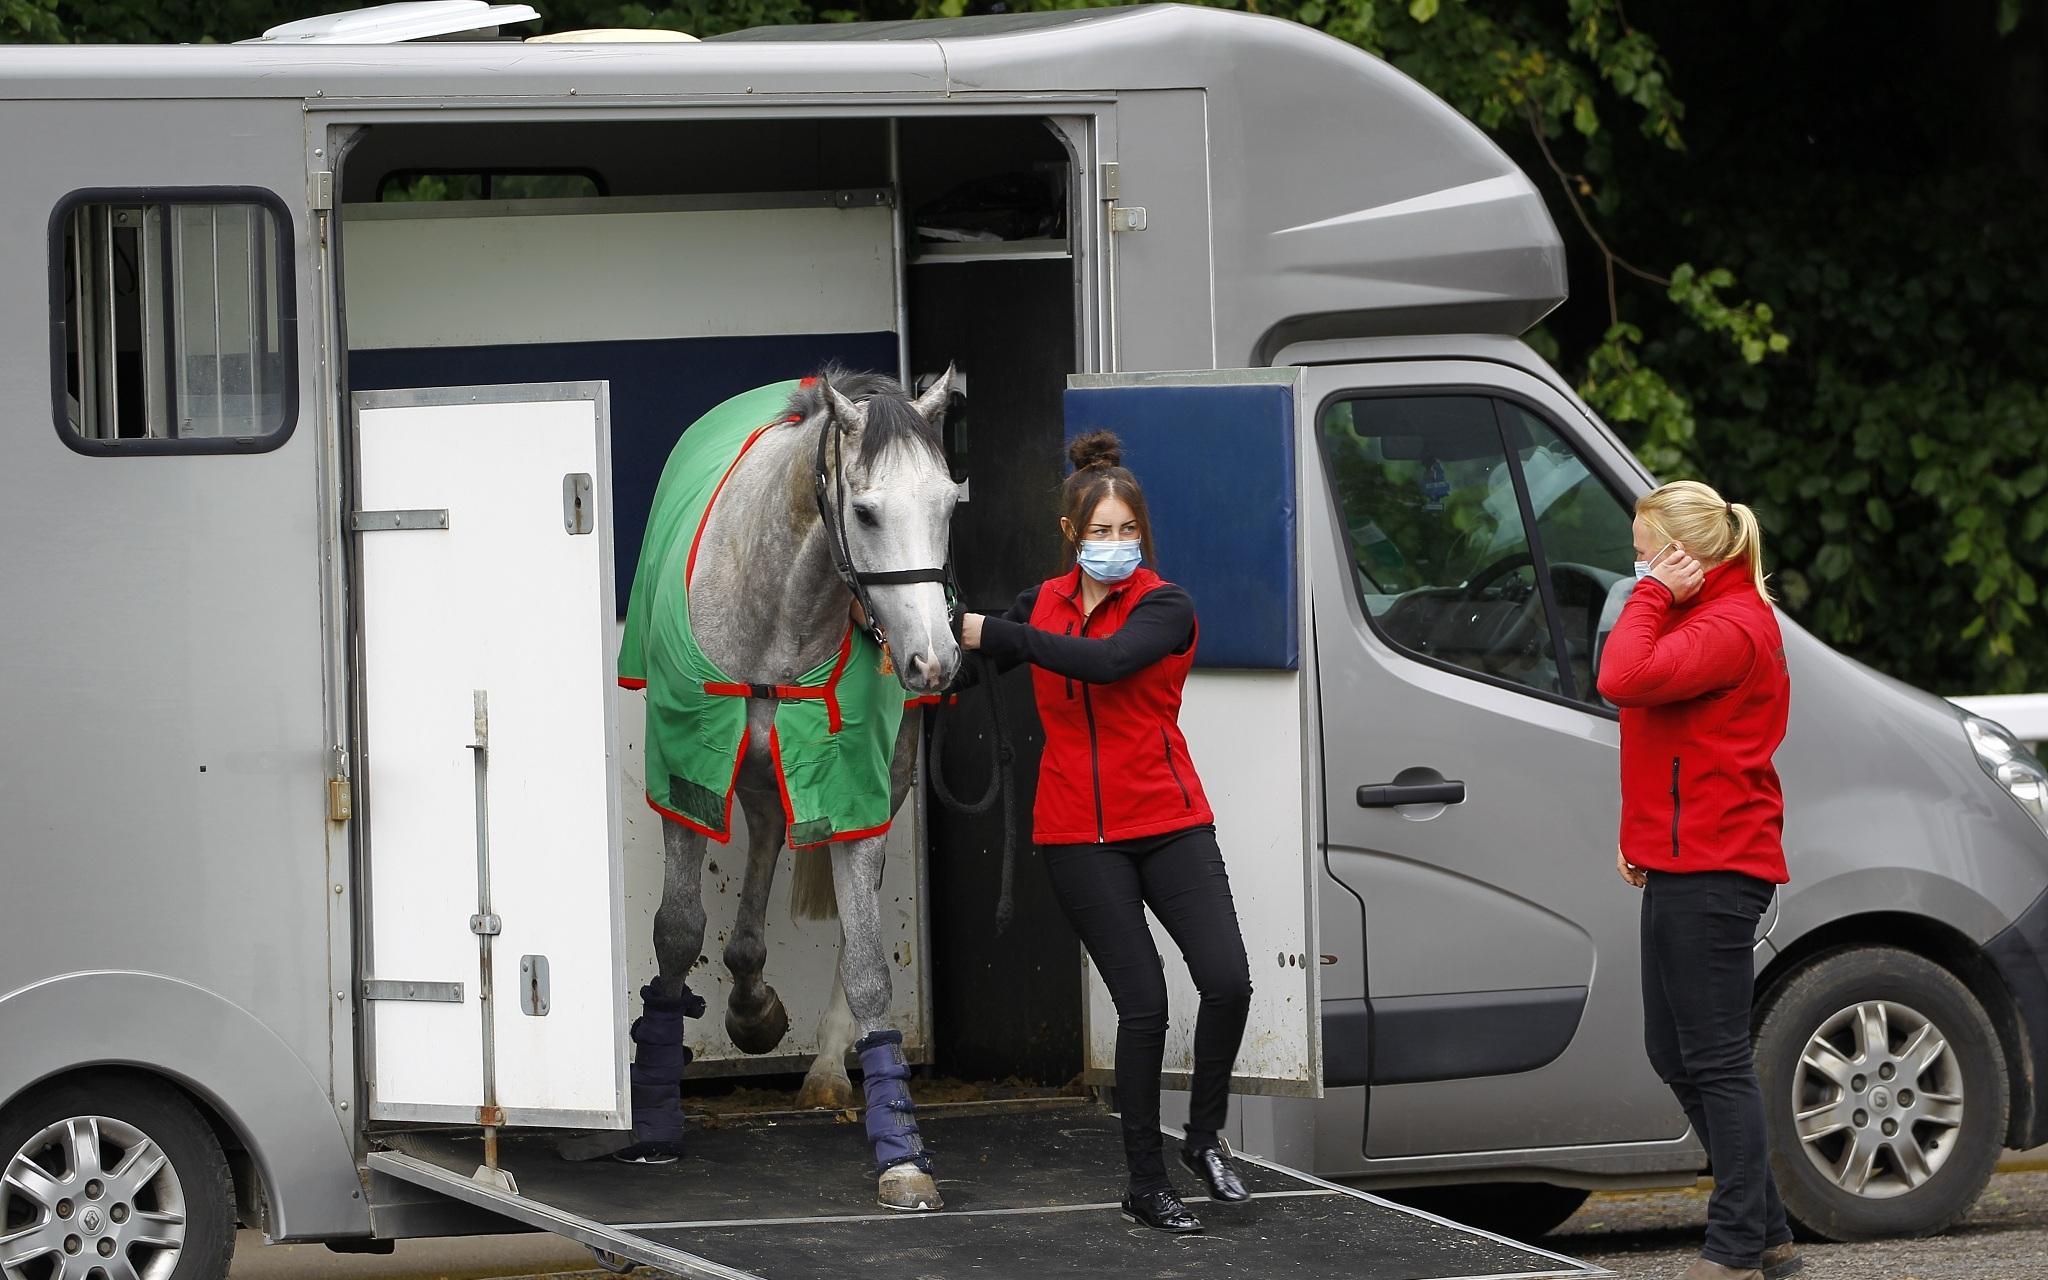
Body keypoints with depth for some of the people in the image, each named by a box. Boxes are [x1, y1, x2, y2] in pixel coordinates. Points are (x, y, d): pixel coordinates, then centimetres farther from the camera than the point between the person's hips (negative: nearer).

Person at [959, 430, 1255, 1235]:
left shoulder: (1164, 607, -7)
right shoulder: (1046, 603, 7)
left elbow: (1106, 662, -27)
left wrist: (994, 633, -25)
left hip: (1169, 824, -2)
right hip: (1079, 836, 2)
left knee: (1227, 982, -16)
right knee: (1142, 1002, -5)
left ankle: (1205, 1139, 8)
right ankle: (1145, 1185, 4)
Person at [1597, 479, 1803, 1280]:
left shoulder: (1730, 627, -15)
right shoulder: (1701, 616, 20)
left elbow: (1623, 679, -30)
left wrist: (1654, 593, -17)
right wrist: (1641, 836, 17)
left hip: (1711, 871, -11)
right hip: (1683, 866, 11)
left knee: (1714, 1059, -8)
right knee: (1675, 1055, 14)